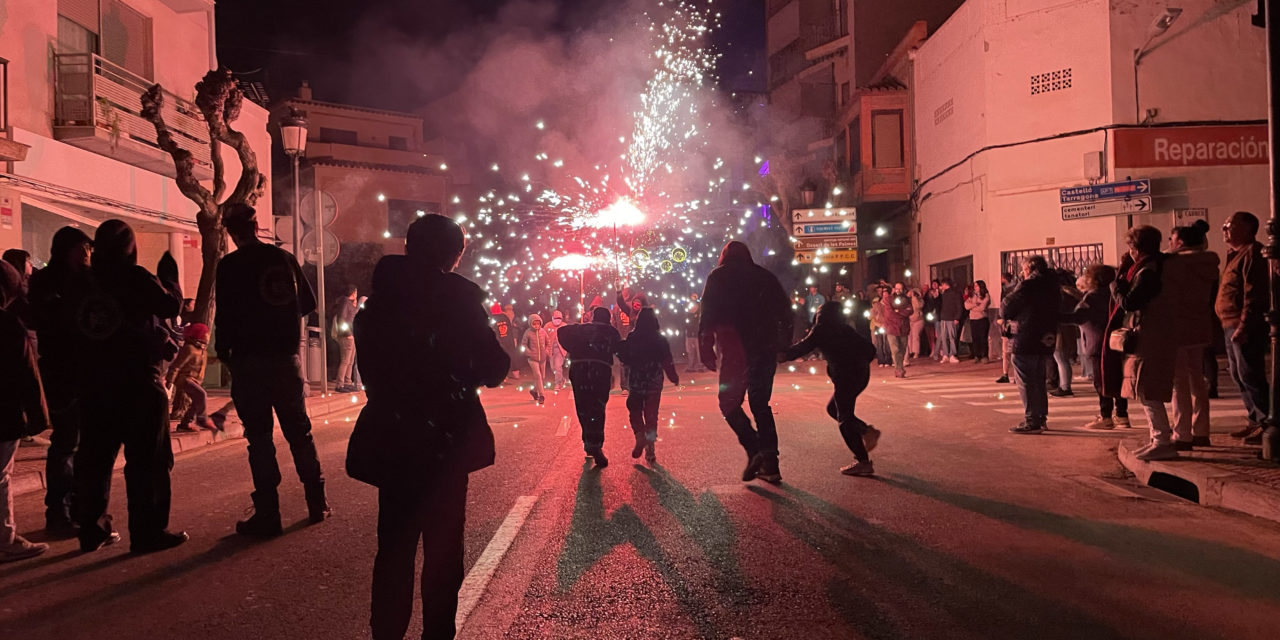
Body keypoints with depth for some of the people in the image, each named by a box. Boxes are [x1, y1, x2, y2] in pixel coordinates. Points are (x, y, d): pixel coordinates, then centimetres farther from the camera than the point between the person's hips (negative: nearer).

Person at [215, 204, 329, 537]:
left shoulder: (230, 265, -8)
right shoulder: (284, 258, 5)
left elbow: (226, 315, -10)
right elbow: (308, 303, 11)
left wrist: (224, 351, 5)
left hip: (249, 360, -4)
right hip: (286, 357, 4)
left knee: (259, 437, 1)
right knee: (299, 430, 14)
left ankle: (267, 514, 3)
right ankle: (317, 502, 19)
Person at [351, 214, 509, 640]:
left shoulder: (379, 299, 2)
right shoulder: (458, 296, -11)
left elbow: (370, 365, 9)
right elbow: (492, 369, -10)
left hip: (392, 439, 4)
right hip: (445, 438, -4)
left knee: (395, 545, 15)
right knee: (442, 548, 9)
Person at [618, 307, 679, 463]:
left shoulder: (631, 338, -7)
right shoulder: (660, 340, -7)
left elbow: (624, 358, -3)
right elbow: (667, 362, -6)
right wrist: (674, 377, 6)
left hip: (636, 381, -1)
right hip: (655, 382, 1)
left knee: (635, 411, 16)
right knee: (651, 414, 9)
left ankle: (640, 438, -3)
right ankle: (650, 449, 7)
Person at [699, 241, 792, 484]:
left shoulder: (718, 277, 4)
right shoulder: (765, 276, 15)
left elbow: (708, 314, -5)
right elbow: (785, 311, 10)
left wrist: (707, 349, -4)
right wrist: (782, 344, 14)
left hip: (735, 350, -4)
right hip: (766, 349, 4)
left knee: (729, 402, 6)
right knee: (761, 404, 12)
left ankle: (754, 450, -14)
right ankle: (770, 464, 8)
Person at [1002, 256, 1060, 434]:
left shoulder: (1027, 286, -14)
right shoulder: (1053, 287, 11)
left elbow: (1007, 307, -12)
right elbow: (1056, 311, 17)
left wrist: (1006, 317, 9)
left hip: (1026, 341, -8)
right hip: (1046, 342, 8)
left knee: (1026, 383, -3)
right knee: (1038, 382, 18)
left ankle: (1031, 422, -3)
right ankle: (1041, 418, 25)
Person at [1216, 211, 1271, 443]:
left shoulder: (1252, 253, -12)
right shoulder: (1235, 254, 20)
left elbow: (1253, 295, -20)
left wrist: (1243, 327, -24)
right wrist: (1229, 326, 18)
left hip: (1246, 327, -11)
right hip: (1231, 325, 11)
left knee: (1249, 376, -9)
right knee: (1238, 374, 14)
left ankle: (1266, 424, -4)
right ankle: (1256, 420, 22)